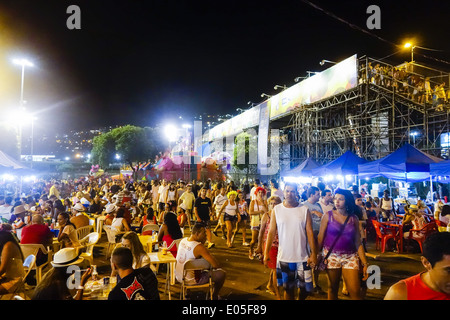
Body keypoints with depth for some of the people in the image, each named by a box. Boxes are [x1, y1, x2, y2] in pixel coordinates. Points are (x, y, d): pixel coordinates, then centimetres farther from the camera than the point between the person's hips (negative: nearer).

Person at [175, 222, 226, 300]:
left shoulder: (183, 240, -3)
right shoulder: (199, 247, -26)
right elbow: (216, 265, -25)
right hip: (189, 281, -8)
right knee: (221, 273, -5)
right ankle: (214, 296, 20)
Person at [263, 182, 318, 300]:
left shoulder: (304, 210, -2)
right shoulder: (276, 209, -2)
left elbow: (310, 232, -2)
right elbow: (271, 232, -2)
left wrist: (313, 254, -6)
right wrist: (266, 253, -5)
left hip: (302, 257, 0)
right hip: (284, 257, 0)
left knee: (306, 288, 8)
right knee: (288, 288, 12)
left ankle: (300, 299, 39)